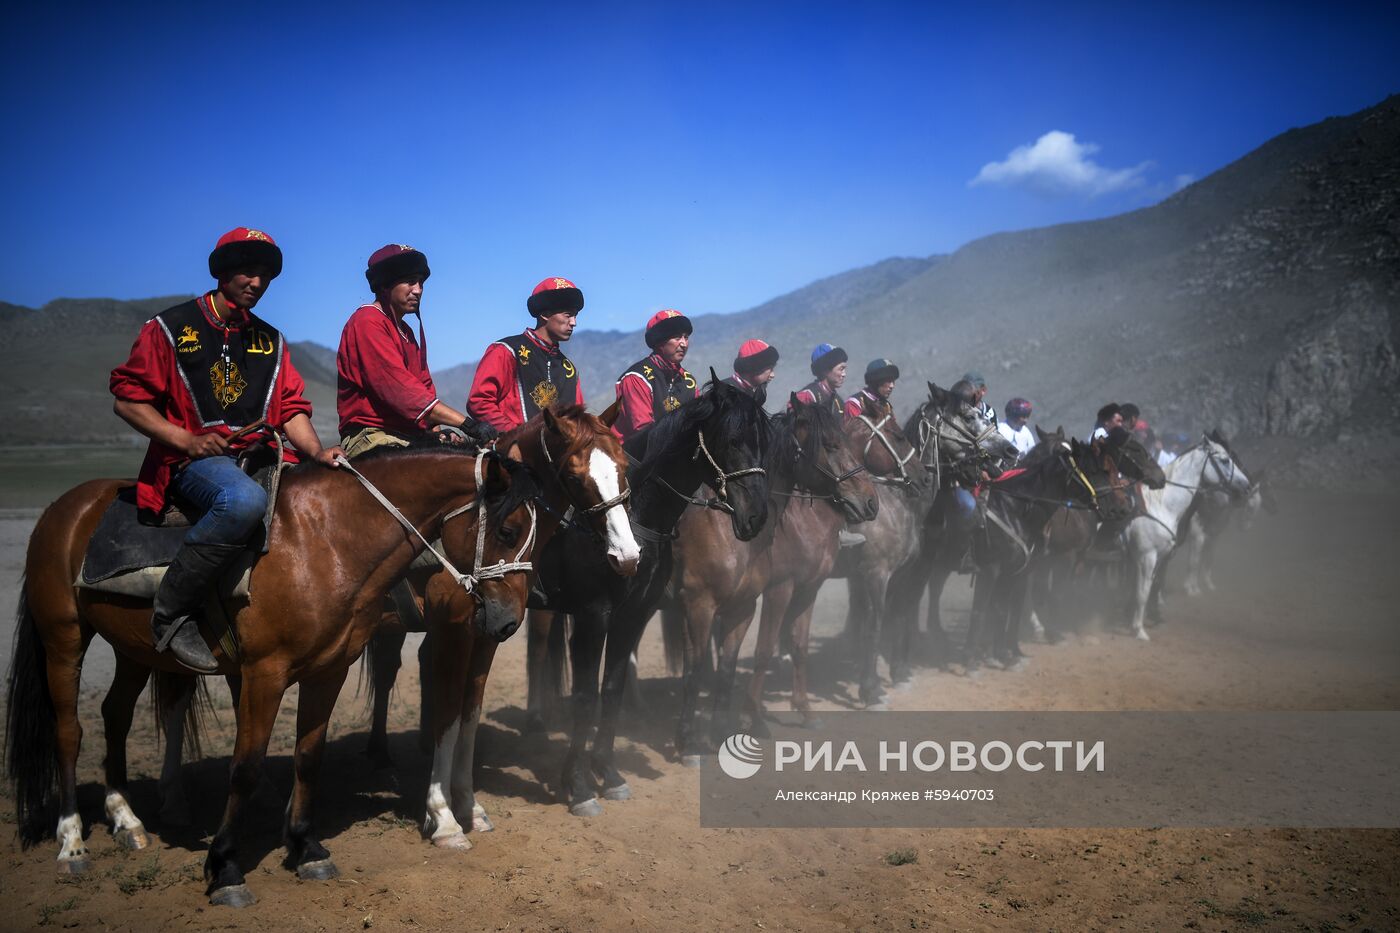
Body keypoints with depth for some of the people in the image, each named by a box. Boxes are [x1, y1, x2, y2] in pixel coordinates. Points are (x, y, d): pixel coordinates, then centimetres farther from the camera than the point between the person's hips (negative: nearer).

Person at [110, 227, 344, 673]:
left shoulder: (270, 340, 19)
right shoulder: (171, 327, 5)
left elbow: (291, 408, 13)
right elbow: (127, 398, 2)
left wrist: (318, 453, -8)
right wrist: (186, 439, -14)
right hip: (195, 459, -6)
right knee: (246, 499, -39)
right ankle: (172, 614, -25)